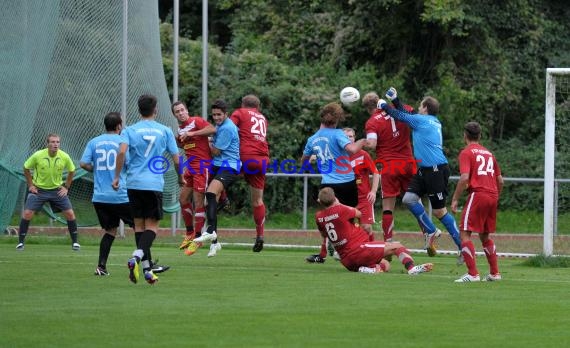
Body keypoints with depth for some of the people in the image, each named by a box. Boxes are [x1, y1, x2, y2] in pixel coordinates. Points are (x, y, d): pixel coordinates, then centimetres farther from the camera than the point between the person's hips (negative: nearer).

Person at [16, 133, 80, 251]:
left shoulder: (65, 157, -12)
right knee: (27, 214, -12)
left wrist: (66, 187, 2)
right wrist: (30, 185, -4)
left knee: (70, 214, -5)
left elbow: (71, 171, 8)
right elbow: (26, 168, 0)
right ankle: (20, 242, 2)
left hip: (57, 190, 2)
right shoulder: (38, 155, -18)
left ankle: (75, 242, 11)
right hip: (38, 189, -1)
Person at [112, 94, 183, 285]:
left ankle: (147, 269, 9)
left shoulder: (130, 130, 4)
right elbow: (176, 158, 5)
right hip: (154, 183, -2)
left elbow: (122, 151, -12)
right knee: (152, 226, 0)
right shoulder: (165, 131, 5)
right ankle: (136, 257, -25)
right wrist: (180, 177, 22)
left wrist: (117, 176, -5)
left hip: (134, 183, 2)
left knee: (139, 225, 9)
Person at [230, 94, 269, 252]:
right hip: (262, 160, 5)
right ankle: (260, 236, 9)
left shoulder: (239, 113, 9)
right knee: (257, 200, 10)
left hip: (246, 157, -5)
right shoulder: (263, 118, 24)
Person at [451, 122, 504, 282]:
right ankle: (494, 273, 20)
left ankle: (472, 274, -16)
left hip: (477, 194, -7)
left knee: (465, 233, -6)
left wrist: (455, 199, -10)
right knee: (485, 236, 20)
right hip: (492, 196, 7)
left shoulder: (466, 153, -1)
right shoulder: (488, 153, 19)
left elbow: (464, 178, -15)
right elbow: (500, 180, 19)